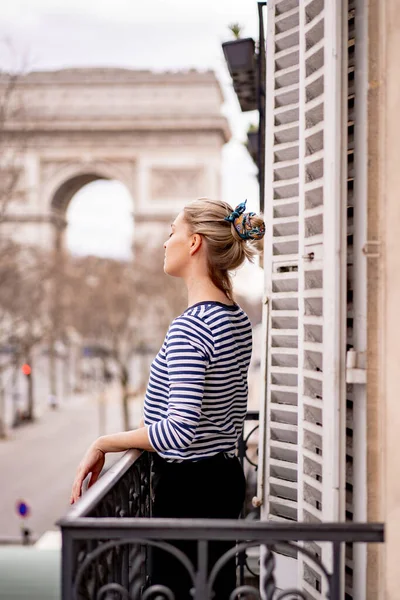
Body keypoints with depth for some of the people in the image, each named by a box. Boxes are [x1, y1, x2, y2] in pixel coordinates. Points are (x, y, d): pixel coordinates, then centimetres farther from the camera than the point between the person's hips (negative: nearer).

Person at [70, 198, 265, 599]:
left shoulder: (189, 327, -20)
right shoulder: (239, 321, 8)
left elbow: (180, 430, -27)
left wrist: (103, 444, -15)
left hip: (188, 489, -9)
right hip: (226, 477, 9)